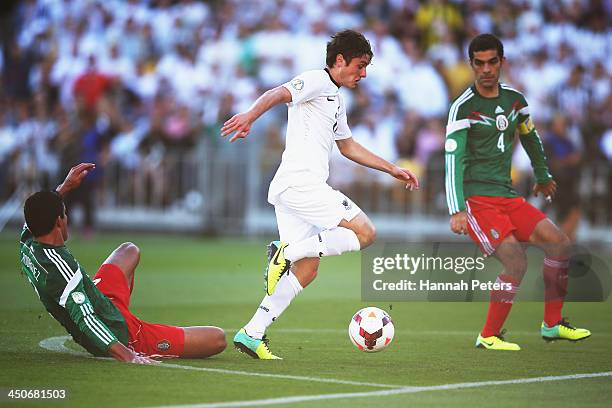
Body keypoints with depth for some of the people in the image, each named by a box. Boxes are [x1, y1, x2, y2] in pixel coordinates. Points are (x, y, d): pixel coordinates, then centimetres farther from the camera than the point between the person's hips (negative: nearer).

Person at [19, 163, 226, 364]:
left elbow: (38, 215, 21)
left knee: (129, 251, 35)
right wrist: (129, 357, -45)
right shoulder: (61, 266, -33)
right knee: (217, 339, -12)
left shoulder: (27, 244, -5)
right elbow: (86, 321, -39)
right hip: (120, 334, -10)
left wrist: (65, 187, 27)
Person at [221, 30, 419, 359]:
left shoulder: (336, 100, 28)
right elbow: (277, 94, -21)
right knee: (364, 232, -12)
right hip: (300, 181, -10)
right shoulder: (316, 81, -2)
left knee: (307, 269, 7)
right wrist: (249, 116, -41)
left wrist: (392, 169, 40)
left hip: (289, 189, 10)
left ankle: (252, 334, 4)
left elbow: (348, 146, 40)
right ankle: (286, 251, -18)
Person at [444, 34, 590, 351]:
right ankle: (489, 337, -8)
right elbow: (454, 160, -19)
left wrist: (543, 176, 39)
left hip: (506, 196, 7)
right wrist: (457, 210, -29)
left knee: (560, 244, -3)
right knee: (516, 261, -22)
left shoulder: (514, 99, 9)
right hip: (475, 199, -7)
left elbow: (530, 138, 29)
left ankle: (552, 325, 11)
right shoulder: (463, 107, -11)